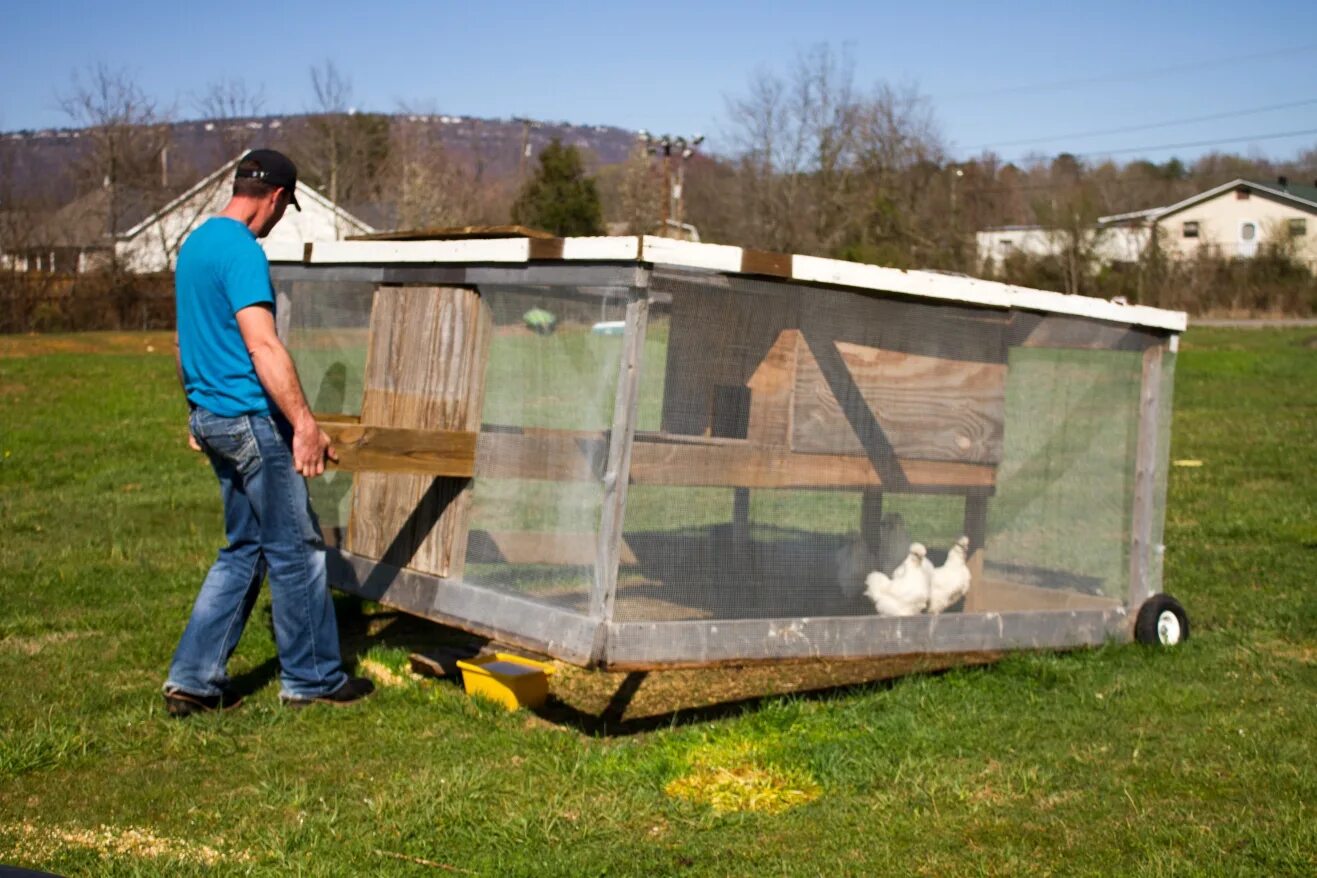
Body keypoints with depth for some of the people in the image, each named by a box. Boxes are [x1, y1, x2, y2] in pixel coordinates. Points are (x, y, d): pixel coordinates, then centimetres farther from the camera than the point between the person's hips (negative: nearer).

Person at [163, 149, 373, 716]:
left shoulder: (195, 243, 15)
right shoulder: (242, 250, -16)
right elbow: (262, 345, -25)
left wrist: (198, 411, 32)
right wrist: (306, 423, -27)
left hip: (211, 415, 10)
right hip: (251, 417, -10)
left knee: (244, 549, 15)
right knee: (295, 548, 2)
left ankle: (192, 678, 14)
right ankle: (312, 679, 12)